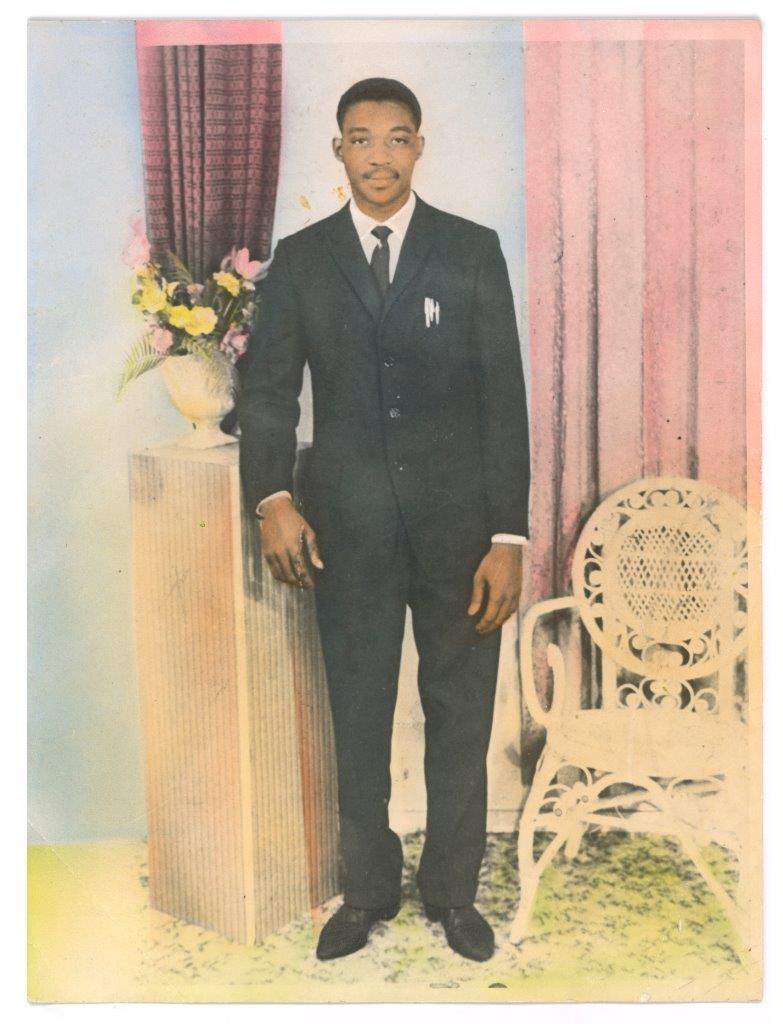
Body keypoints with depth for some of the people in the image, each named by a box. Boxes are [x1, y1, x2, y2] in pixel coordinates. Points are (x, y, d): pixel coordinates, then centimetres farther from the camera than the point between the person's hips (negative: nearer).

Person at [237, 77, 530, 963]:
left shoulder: (473, 251, 2)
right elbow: (267, 389, 5)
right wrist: (271, 498, -12)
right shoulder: (300, 259, 6)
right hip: (347, 526, 1)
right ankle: (368, 890, 30)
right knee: (356, 719, 11)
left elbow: (504, 397, -2)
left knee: (460, 717, 10)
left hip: (458, 523, 0)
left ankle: (453, 889, 29)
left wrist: (507, 538, -8)